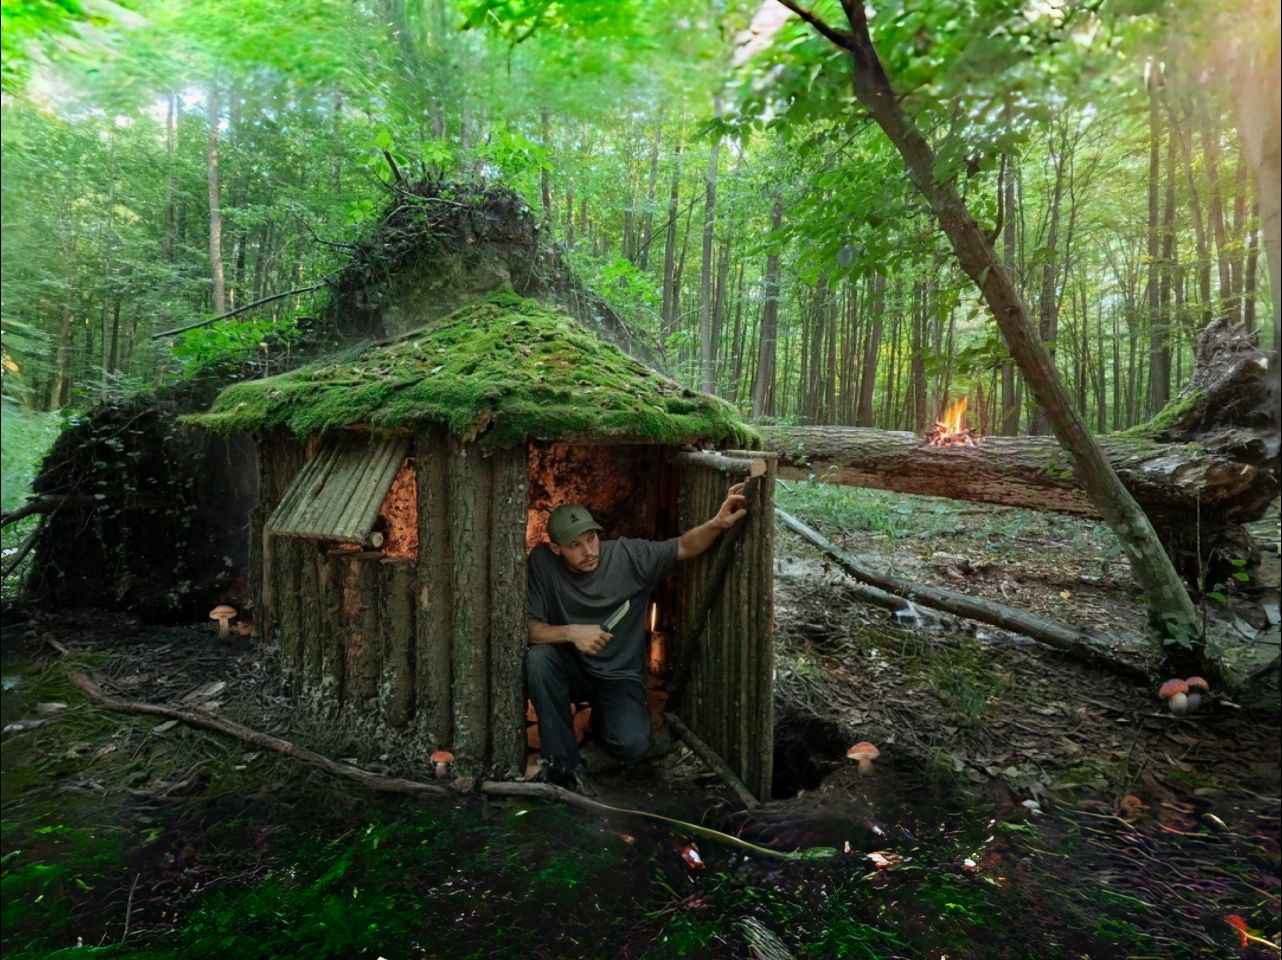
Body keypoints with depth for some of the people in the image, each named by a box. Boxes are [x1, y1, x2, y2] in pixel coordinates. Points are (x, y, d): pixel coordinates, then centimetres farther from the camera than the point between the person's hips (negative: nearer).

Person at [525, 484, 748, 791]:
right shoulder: (542, 562, -16)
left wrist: (717, 524, -32)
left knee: (633, 746, -22)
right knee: (538, 658, -32)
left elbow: (684, 547, -13)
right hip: (571, 669, 1)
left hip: (620, 675, 0)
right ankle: (563, 763, -14)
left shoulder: (628, 555, -16)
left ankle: (603, 717, 17)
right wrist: (571, 632, -33)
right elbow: (530, 627, -16)